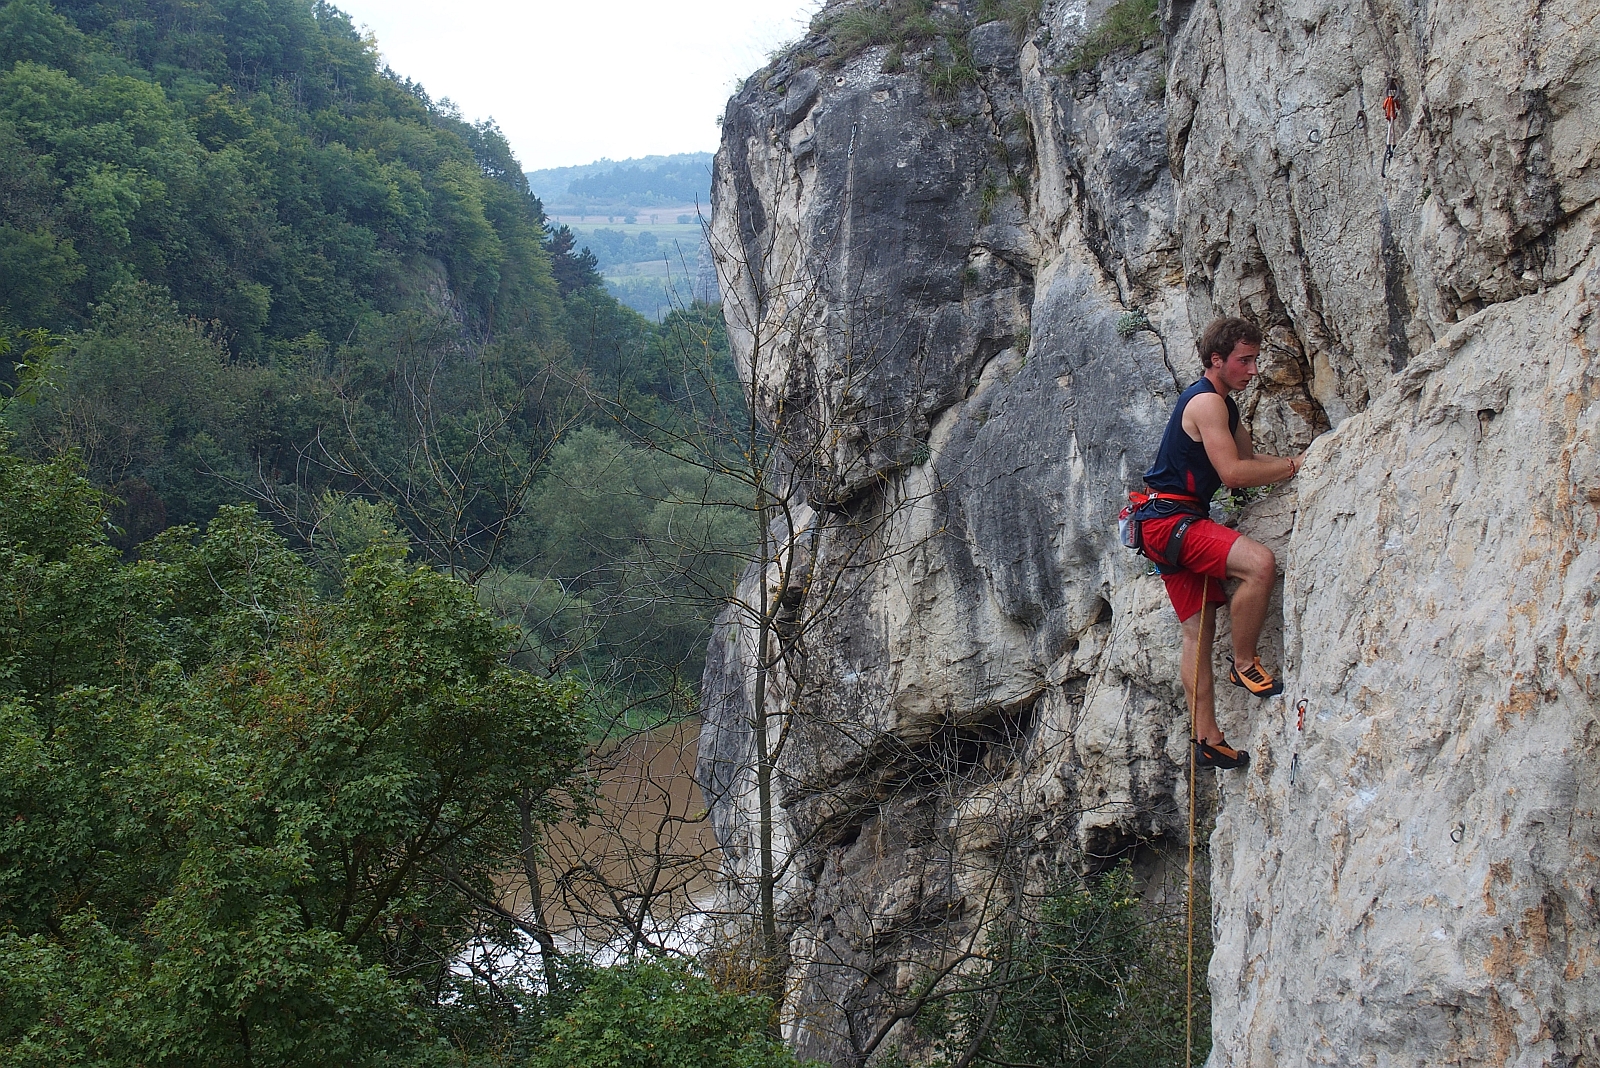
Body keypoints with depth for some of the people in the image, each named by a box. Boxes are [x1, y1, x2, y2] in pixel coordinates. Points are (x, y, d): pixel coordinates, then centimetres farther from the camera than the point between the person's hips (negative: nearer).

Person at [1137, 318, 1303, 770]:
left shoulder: (1223, 405, 20)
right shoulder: (1206, 401, -13)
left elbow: (1250, 457, 23)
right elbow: (1233, 472, -20)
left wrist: (1298, 461, 8)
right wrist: (1295, 464, -12)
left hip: (1181, 523, 11)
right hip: (1169, 519, -11)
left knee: (1199, 626, 7)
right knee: (1259, 562, -28)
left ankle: (1207, 738, 7)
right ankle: (1244, 664, -13)